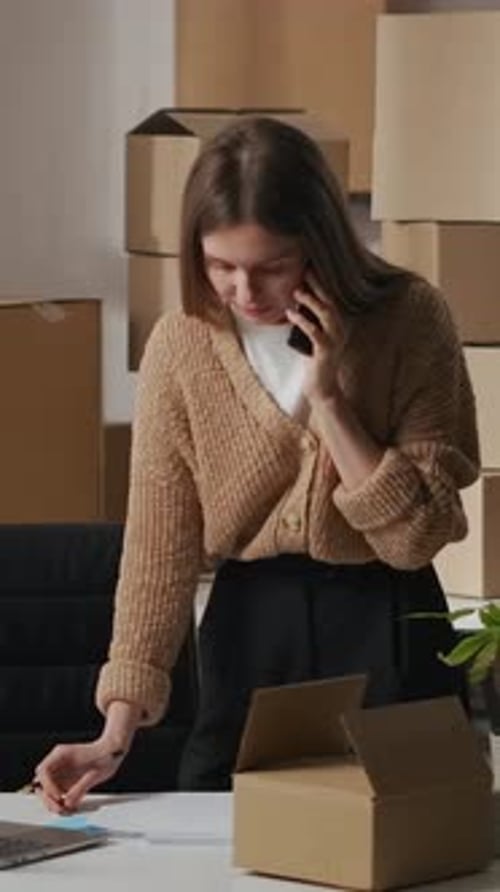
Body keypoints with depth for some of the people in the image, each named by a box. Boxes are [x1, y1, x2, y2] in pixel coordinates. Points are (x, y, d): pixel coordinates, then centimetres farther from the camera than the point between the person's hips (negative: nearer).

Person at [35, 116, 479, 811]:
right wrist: (117, 734, -18)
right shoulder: (182, 345, -9)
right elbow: (158, 547, -10)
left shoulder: (410, 319, -12)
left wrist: (327, 398, -22)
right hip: (251, 628, 2)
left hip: (386, 627, -1)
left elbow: (417, 533, -12)